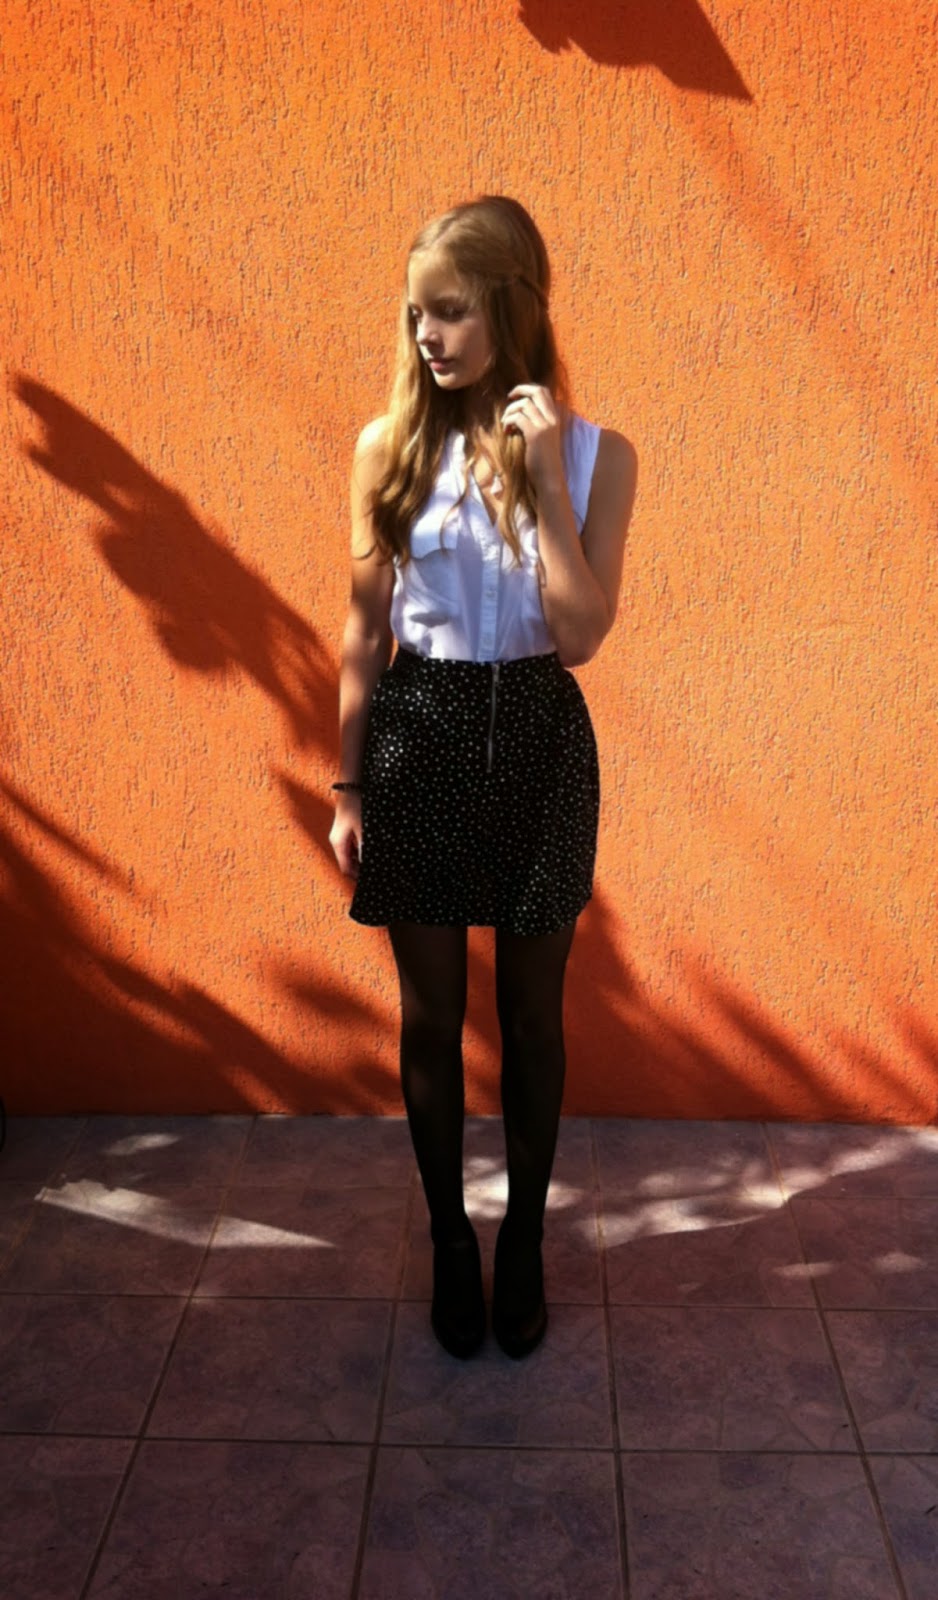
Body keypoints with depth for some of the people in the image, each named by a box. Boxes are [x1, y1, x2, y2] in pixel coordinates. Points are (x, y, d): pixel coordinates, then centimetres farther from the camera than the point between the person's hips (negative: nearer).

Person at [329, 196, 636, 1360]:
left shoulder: (597, 453, -5)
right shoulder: (388, 447, -2)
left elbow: (581, 635, -12)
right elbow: (364, 632, 2)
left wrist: (546, 480, -19)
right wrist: (348, 786, 3)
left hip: (537, 740, 0)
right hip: (419, 737, 1)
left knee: (531, 1013, 13)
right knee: (430, 1012, 11)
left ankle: (524, 1240, 35)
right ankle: (449, 1240, 34)